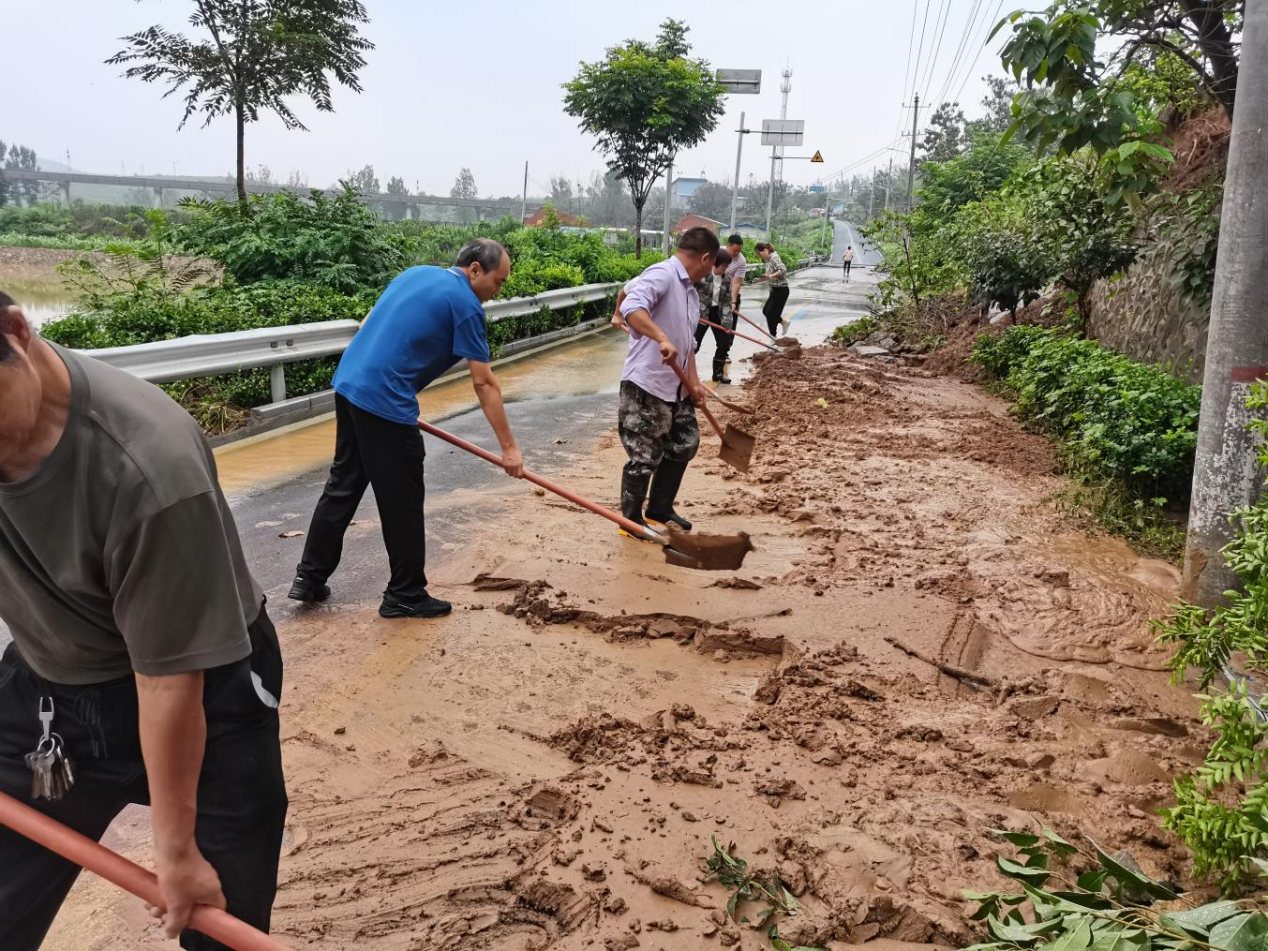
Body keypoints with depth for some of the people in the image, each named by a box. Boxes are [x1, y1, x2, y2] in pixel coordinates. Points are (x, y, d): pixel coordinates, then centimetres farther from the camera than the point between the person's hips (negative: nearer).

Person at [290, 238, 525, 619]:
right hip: (384, 402, -9)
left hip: (348, 384, 9)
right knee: (402, 503, 3)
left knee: (343, 485, 18)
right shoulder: (465, 305, -8)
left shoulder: (416, 273, 17)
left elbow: (369, 327, 23)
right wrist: (509, 447, -6)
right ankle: (405, 595, 14)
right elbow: (484, 384, -9)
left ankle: (310, 576, 25)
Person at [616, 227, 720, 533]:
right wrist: (663, 339, -43)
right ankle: (631, 521, 16)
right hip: (645, 386, -10)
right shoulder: (661, 274, -16)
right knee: (645, 458, 0)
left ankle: (659, 510, 34)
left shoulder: (690, 291, 14)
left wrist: (693, 382, 9)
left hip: (675, 388, 10)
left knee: (684, 444, 19)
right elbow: (631, 308, -34)